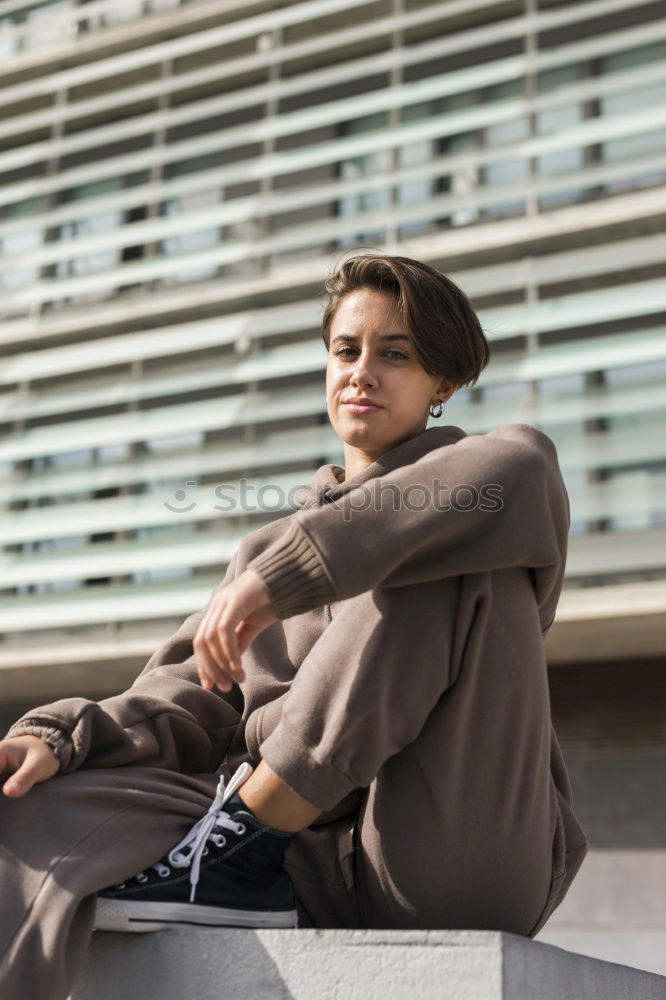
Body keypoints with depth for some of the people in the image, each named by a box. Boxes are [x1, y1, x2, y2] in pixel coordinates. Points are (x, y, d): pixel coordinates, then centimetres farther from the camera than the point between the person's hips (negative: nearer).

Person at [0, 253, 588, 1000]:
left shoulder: (469, 477, 10)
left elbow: (515, 471, -18)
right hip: (314, 850, 4)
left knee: (458, 556, -23)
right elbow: (189, 702, 9)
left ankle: (247, 843, -23)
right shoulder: (267, 549, 23)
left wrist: (287, 572, -27)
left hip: (466, 850, -4)